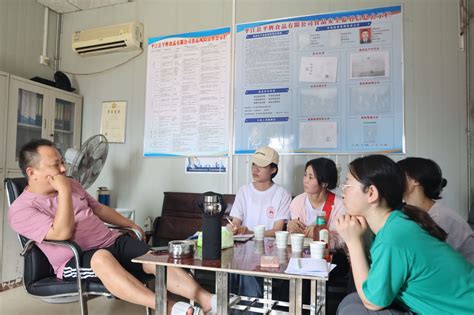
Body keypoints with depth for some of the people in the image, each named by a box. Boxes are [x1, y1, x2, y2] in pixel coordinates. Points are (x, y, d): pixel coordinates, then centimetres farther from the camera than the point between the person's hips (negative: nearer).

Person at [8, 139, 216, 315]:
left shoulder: (72, 184, 14)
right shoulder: (21, 209, -6)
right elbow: (62, 233, -20)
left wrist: (131, 225, 24)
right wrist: (64, 192, -17)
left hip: (113, 242, 6)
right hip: (75, 260, -6)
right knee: (102, 258, -41)